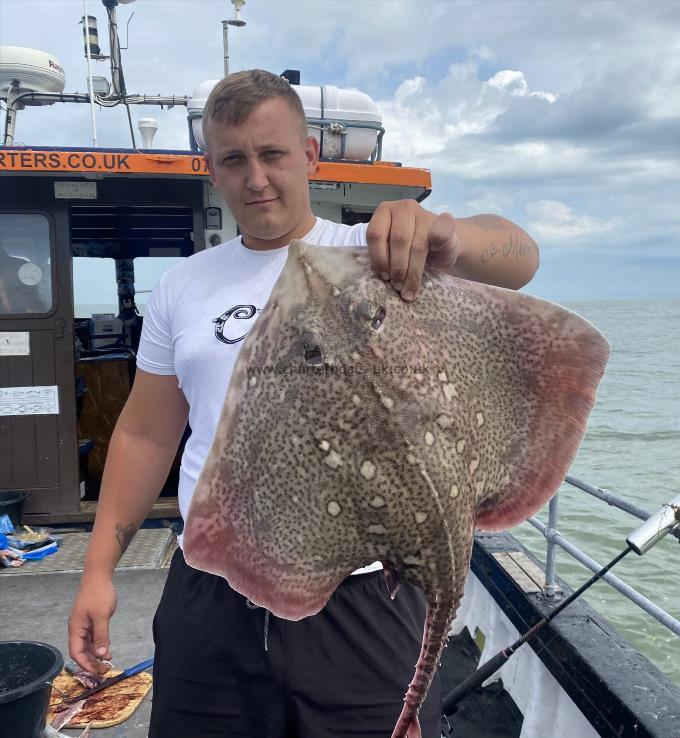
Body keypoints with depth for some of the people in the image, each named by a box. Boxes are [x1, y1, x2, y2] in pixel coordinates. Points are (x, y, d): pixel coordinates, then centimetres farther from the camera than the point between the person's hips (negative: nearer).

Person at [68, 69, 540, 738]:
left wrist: (441, 237, -41)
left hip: (361, 603, -2)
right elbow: (146, 434, 11)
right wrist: (99, 569, 6)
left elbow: (519, 260, -19)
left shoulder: (378, 255, -3)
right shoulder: (181, 287, 8)